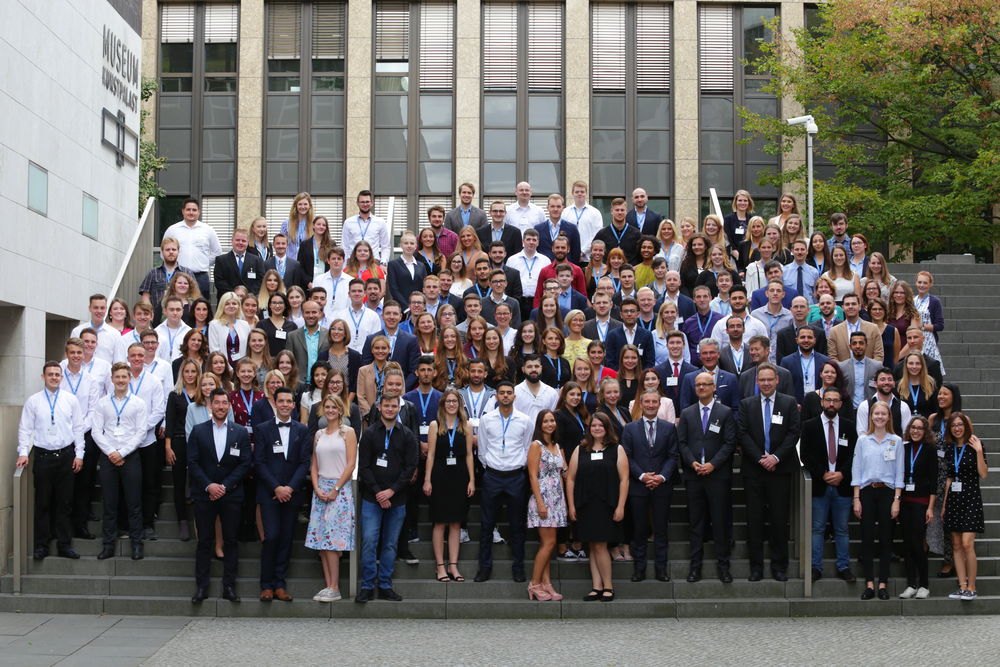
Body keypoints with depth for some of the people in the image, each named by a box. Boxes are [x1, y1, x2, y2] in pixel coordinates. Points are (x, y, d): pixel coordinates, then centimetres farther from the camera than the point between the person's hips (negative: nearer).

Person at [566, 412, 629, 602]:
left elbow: (624, 479, -1)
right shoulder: (580, 450, 10)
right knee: (593, 547, 5)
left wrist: (620, 507, -8)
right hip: (585, 506, 3)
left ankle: (608, 587, 4)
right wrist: (571, 506, 2)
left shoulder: (617, 450, 4)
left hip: (607, 506, -3)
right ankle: (597, 587, 8)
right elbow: (570, 479, 9)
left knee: (600, 546, -7)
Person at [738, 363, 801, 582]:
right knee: (754, 519, 3)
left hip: (780, 468, -1)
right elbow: (743, 434, 0)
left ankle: (779, 566, 12)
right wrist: (760, 458, -10)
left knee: (780, 519, 3)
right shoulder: (746, 404, 7)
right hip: (754, 471, 1)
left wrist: (776, 456, -12)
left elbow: (794, 432, -2)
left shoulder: (789, 403, 5)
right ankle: (756, 566, 10)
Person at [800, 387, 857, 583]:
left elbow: (854, 454, 3)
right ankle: (815, 567, 7)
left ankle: (844, 567, 14)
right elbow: (805, 455, -3)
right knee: (817, 528, 2)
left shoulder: (849, 426, 8)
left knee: (842, 529, 7)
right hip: (819, 485, -1)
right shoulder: (809, 426, 3)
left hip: (842, 485, 1)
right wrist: (823, 474, -12)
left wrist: (842, 474, -11)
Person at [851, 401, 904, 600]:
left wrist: (896, 500, -4)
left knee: (886, 539, 1)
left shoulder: (896, 441, 4)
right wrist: (856, 499, -1)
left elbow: (899, 473, 3)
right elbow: (856, 470, 5)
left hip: (887, 492, 0)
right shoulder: (863, 440, 5)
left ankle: (883, 583, 7)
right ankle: (869, 584, 4)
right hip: (867, 492, 0)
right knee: (867, 537, 0)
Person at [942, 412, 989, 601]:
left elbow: (983, 474, -11)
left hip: (971, 498, -6)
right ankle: (962, 587, 9)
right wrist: (944, 503, 16)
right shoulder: (950, 449, 11)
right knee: (956, 545, 4)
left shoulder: (975, 445, -5)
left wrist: (979, 452, -20)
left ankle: (972, 588, -4)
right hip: (953, 498, 6)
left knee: (967, 544, -13)